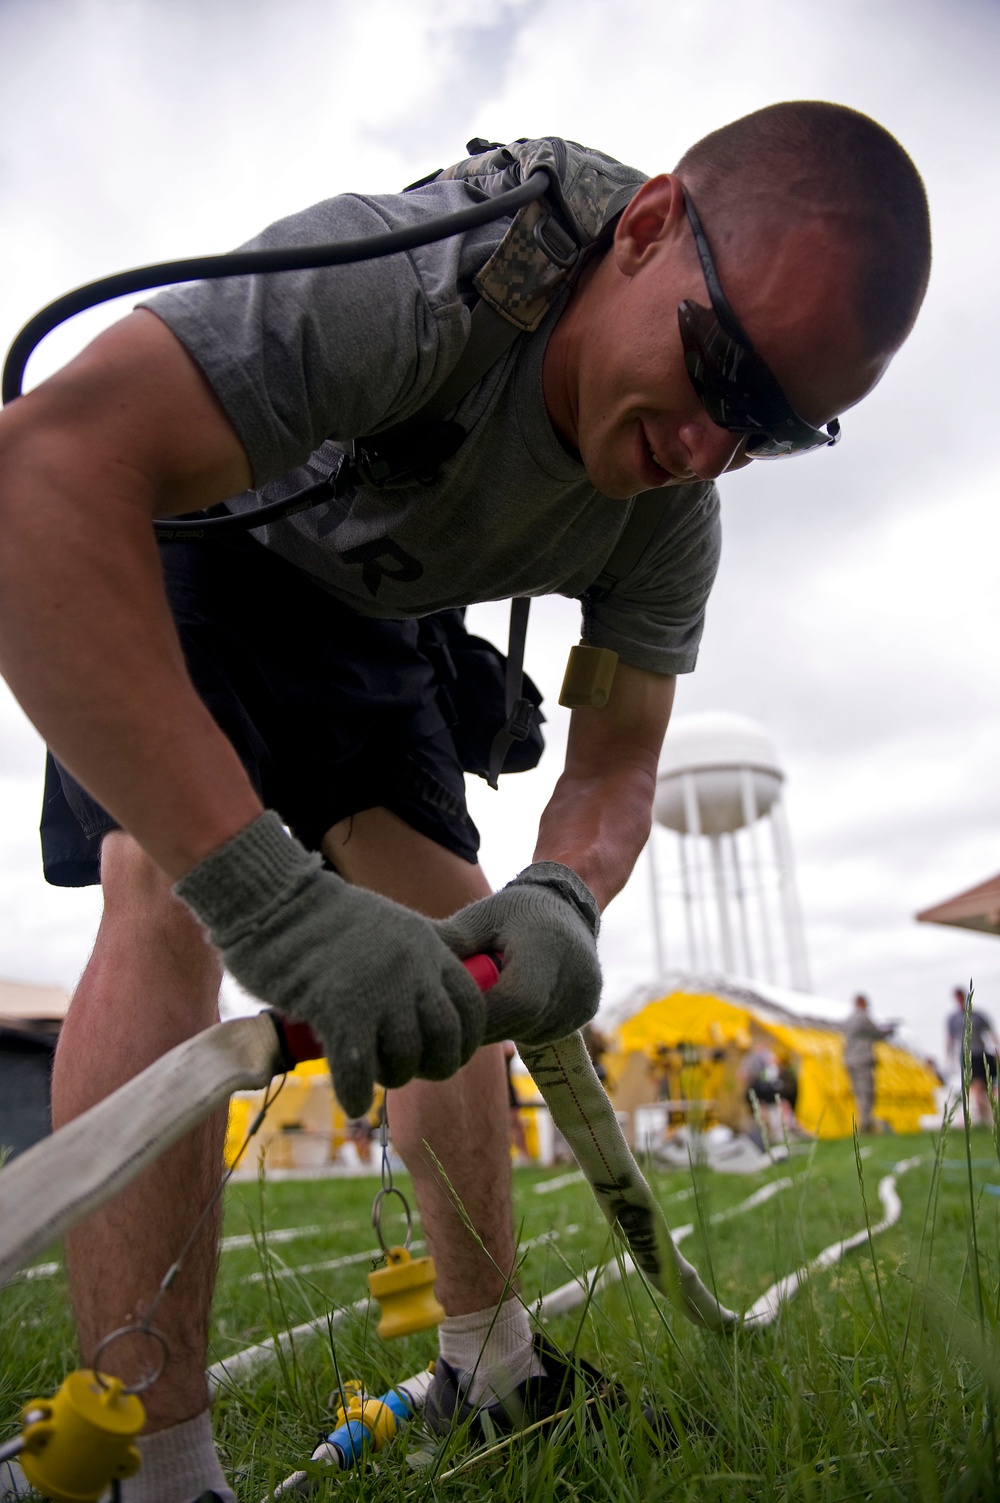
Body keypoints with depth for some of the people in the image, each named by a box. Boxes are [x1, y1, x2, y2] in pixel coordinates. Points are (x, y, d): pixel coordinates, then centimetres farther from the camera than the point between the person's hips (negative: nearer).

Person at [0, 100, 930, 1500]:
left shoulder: (676, 516, -16)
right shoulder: (398, 279, -39)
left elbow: (618, 753, -12)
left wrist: (564, 892, -36)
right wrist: (263, 890, -56)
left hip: (359, 620, 5)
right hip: (142, 567, -4)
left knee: (464, 949, -4)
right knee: (171, 894, -29)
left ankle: (491, 1369, 11)